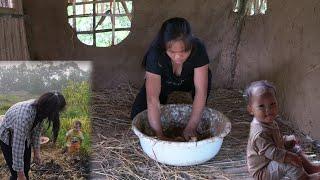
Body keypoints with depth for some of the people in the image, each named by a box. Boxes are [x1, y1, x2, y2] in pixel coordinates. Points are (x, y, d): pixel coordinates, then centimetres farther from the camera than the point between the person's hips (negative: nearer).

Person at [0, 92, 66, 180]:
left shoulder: (40, 108, -21)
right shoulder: (24, 116, -42)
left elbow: (36, 130, -3)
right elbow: (18, 147, -35)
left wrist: (36, 152, 0)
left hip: (24, 135, 6)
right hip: (8, 138, -6)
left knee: (26, 170, 10)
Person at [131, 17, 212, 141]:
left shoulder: (198, 49, -34)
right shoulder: (155, 54, -38)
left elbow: (201, 91, -36)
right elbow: (152, 98, -43)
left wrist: (191, 127, -41)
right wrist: (159, 134, -48)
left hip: (187, 81, 1)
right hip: (162, 83, 0)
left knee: (204, 77, -32)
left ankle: (200, 121, -8)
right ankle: (164, 99, 14)